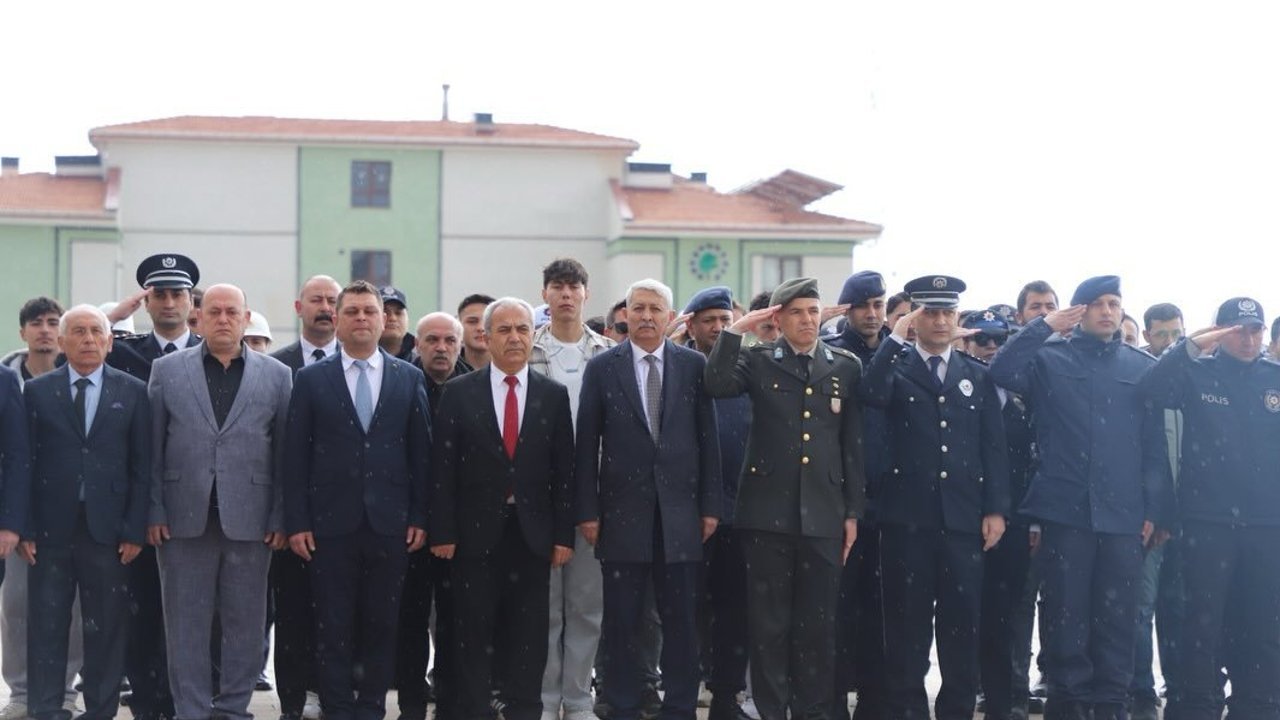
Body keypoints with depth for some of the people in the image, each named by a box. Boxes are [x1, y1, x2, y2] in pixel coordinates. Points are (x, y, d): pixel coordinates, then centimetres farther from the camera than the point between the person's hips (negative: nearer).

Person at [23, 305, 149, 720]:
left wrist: (135, 530, -3)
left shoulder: (133, 393, 6)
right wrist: (25, 528, -4)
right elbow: (25, 462, 4)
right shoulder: (37, 391, 7)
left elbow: (142, 466, 3)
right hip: (50, 529, 0)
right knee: (47, 627, 4)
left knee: (106, 628, 4)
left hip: (107, 529, 0)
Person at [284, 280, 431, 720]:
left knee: (382, 625, 7)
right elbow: (295, 456, 1)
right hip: (331, 523, -1)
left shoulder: (409, 379, 7)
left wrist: (419, 517, 1)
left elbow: (421, 452, 6)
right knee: (334, 627, 4)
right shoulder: (310, 379, 3)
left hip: (390, 522, 1)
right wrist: (296, 522, -4)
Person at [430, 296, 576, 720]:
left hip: (533, 531, 1)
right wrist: (442, 532, -6)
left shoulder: (554, 395, 5)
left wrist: (564, 535, 0)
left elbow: (564, 471, 4)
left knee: (529, 632, 5)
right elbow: (443, 468, -1)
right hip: (476, 531, -1)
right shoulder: (458, 393, 1)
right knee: (475, 630, 5)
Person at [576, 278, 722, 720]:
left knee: (681, 620, 5)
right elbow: (587, 444, 2)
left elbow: (708, 439, 5)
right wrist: (586, 510, -2)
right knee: (622, 621, 5)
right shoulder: (602, 368, 3)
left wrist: (710, 505, 1)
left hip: (680, 512, 1)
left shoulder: (694, 365, 5)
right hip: (622, 512, -1)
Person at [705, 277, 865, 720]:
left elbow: (853, 444, 8)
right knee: (768, 622, 4)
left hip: (823, 514, 1)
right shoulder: (758, 360, 5)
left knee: (818, 624, 6)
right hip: (768, 512, -1)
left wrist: (853, 512, 4)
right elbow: (718, 386, -16)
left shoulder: (845, 366, 9)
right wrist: (737, 330, -15)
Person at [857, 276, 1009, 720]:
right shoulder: (896, 367, 7)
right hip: (908, 515, -2)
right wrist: (896, 336, -14)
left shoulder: (978, 375, 13)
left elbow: (994, 447, 9)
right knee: (907, 620, 3)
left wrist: (996, 509, 0)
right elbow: (870, 395, -17)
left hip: (963, 516, 2)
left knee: (961, 619, 5)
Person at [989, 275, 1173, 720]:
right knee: (1066, 614, 4)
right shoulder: (1049, 360, 6)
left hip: (1123, 513, 1)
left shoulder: (1142, 366, 10)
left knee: (1117, 616, 5)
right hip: (1066, 509, -1)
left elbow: (1155, 443, 7)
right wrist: (1044, 328, -9)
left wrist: (1155, 510, 1)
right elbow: (1001, 372, -12)